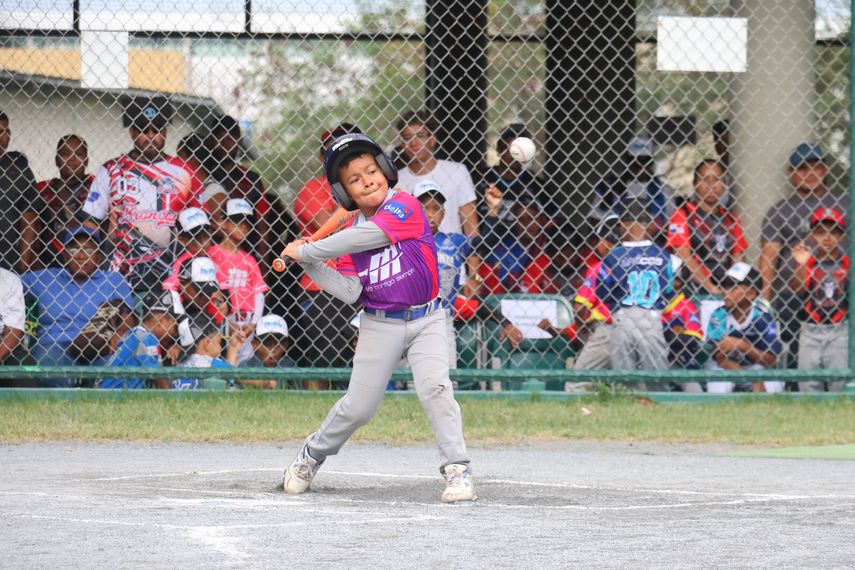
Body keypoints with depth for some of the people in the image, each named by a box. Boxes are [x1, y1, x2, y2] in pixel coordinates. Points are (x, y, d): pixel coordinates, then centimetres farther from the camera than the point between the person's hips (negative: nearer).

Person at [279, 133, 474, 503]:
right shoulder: (351, 233, 2)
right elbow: (351, 293, -4)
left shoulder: (404, 207, -13)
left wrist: (307, 251, -19)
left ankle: (457, 469, -16)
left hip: (426, 321, -3)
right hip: (379, 326, 3)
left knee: (435, 386, -23)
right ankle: (312, 455, 29)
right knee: (358, 406, 6)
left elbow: (365, 237, -26)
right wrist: (310, 266, -13)